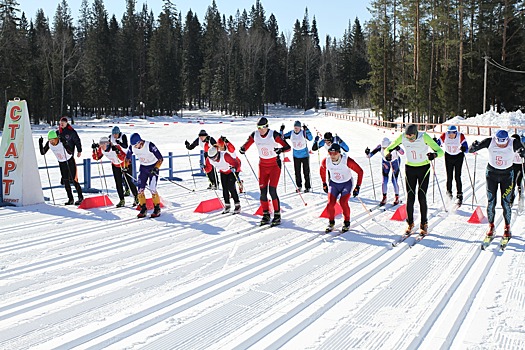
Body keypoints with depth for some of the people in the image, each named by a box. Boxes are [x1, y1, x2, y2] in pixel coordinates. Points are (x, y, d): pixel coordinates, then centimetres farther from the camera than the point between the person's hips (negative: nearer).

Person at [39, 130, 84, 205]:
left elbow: (71, 152, -32)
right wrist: (40, 143, -19)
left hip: (70, 161, -5)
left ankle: (81, 198, 6)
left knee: (74, 180, -6)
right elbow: (42, 152, -7)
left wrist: (65, 146, -47)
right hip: (61, 163, 5)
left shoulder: (62, 142, -26)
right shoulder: (49, 144, -11)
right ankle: (70, 199, 11)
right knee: (65, 181, 3)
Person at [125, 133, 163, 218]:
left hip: (153, 167, -5)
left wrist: (156, 168, -30)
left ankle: (157, 209, 1)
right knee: (140, 189, -2)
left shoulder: (150, 146, -27)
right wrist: (125, 167, 5)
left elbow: (160, 158, -23)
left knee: (152, 189, -14)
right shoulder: (132, 147, -12)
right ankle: (143, 209, 12)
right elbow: (128, 157, 9)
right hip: (143, 168, 5)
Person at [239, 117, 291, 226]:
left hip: (275, 164, -4)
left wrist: (281, 149, -39)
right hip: (262, 165, 4)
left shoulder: (274, 134, -17)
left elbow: (288, 147, -19)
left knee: (272, 190, -11)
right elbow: (246, 145, 3)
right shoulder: (254, 135, -6)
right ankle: (266, 215, 14)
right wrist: (243, 149, -20)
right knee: (263, 191, 1)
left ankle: (277, 215, 2)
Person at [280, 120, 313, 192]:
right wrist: (281, 131, -18)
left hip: (305, 155, -3)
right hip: (296, 156, 4)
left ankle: (307, 187, 14)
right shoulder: (291, 133, -6)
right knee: (297, 172, 11)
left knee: (306, 172, 3)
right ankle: (299, 186, 26)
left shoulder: (303, 133, -16)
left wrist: (306, 130, -41)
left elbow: (310, 138, -30)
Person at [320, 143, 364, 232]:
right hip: (333, 184, 3)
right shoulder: (326, 161, -17)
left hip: (346, 183, -3)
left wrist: (357, 187, -15)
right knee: (330, 204, -11)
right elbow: (322, 170, 7)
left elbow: (360, 171, -16)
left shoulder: (347, 161, -27)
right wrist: (324, 184, 12)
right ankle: (331, 222, 14)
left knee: (343, 202, -19)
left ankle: (347, 222, 5)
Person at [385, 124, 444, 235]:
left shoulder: (424, 137, -22)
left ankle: (424, 224, 9)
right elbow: (388, 149, -5)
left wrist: (434, 155, -45)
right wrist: (388, 153, -29)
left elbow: (440, 151, -22)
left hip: (424, 169, -2)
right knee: (410, 197, -2)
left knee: (422, 197, -7)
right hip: (410, 169, 2)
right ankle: (410, 223, 15)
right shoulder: (402, 137, -15)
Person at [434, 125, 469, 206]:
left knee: (457, 177, -7)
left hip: (458, 157, -1)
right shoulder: (444, 136, -18)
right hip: (448, 157, 1)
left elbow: (466, 149, -21)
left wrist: (464, 149, -43)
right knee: (449, 177, 0)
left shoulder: (461, 136, -21)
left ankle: (459, 196, 3)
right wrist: (435, 142, -36)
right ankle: (449, 194, 18)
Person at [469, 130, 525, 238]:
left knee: (505, 202, -2)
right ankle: (491, 226, 18)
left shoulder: (514, 143, -17)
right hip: (491, 173, 1)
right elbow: (471, 150, -14)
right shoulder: (490, 142, -17)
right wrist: (474, 146, -37)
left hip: (507, 175, -1)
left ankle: (507, 227, 16)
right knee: (491, 202, 1)